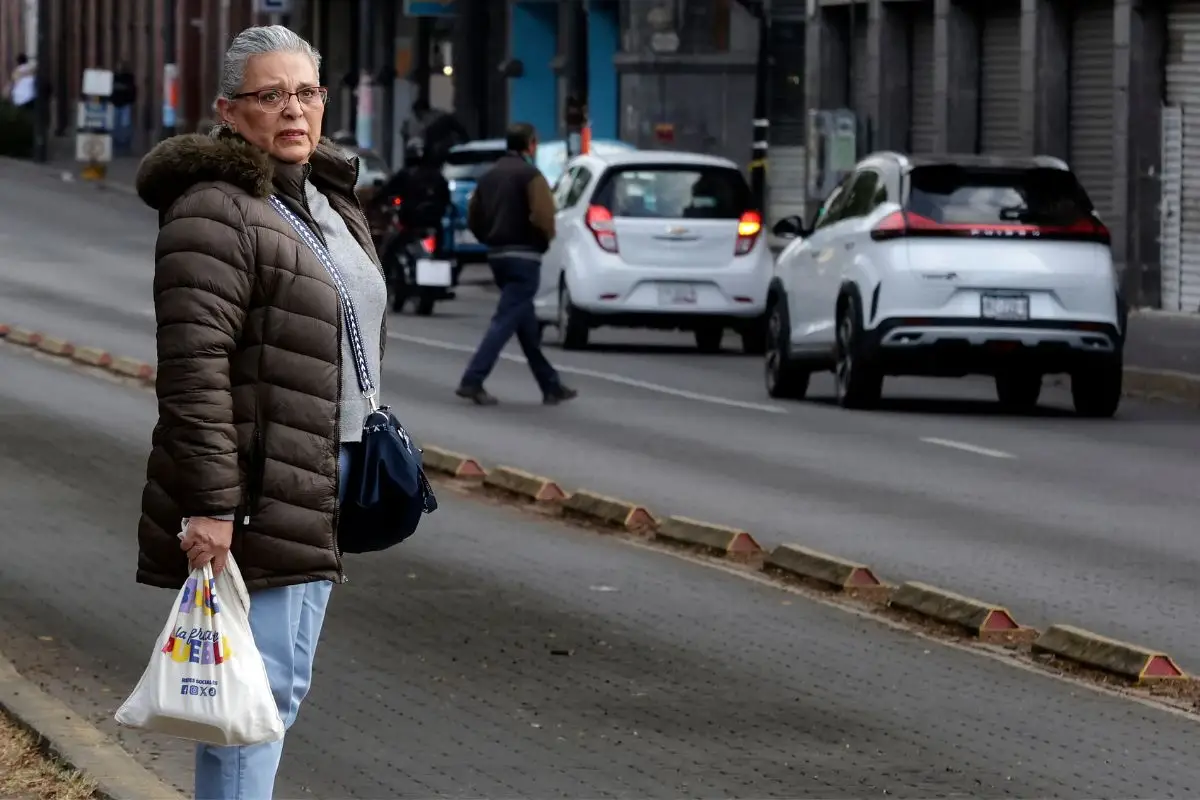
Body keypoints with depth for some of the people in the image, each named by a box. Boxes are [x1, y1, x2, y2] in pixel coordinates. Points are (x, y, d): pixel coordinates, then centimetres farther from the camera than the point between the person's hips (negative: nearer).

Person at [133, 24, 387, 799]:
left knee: (286, 684, 14)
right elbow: (193, 368, -21)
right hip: (251, 501, -9)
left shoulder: (329, 197, 15)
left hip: (320, 488, 9)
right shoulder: (216, 211, -14)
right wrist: (208, 508, -25)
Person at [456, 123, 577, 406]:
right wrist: (544, 239, -2)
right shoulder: (529, 175, -10)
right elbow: (543, 217, -21)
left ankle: (550, 385, 19)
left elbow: (473, 218, 14)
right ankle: (473, 380, -17)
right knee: (506, 320, -9)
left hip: (497, 254, 8)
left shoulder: (490, 176, 14)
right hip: (523, 256, -8)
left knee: (527, 325, 13)